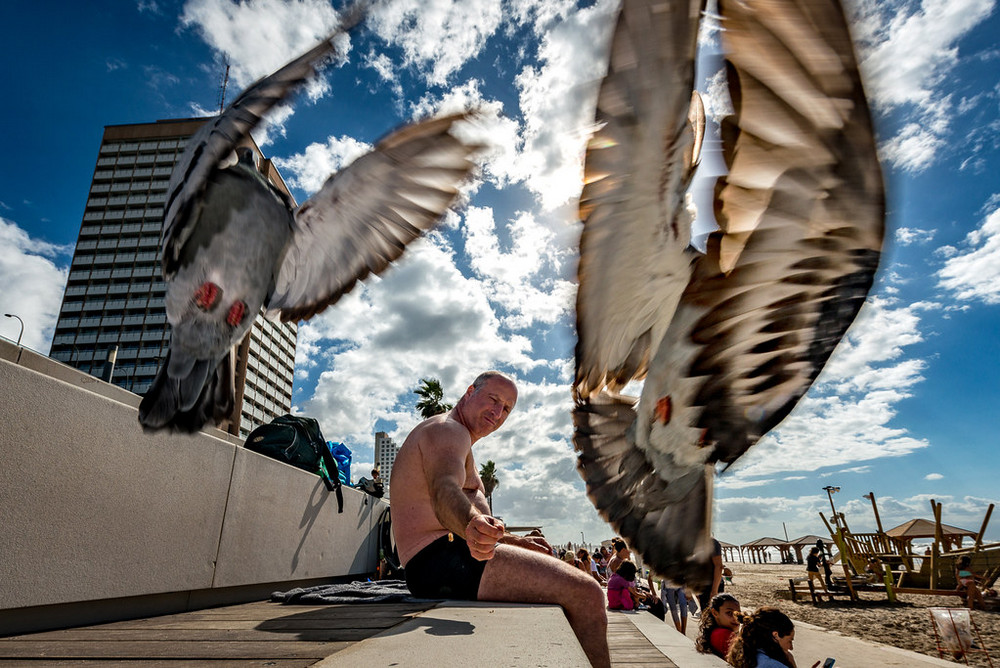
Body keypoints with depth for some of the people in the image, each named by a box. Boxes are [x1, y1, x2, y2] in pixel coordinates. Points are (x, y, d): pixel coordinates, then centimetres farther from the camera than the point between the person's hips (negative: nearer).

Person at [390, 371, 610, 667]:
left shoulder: (455, 440, 26)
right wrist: (472, 525, -49)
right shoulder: (447, 429, -7)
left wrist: (517, 541, 24)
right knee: (585, 593, -18)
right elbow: (444, 491, -29)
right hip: (441, 559, -11)